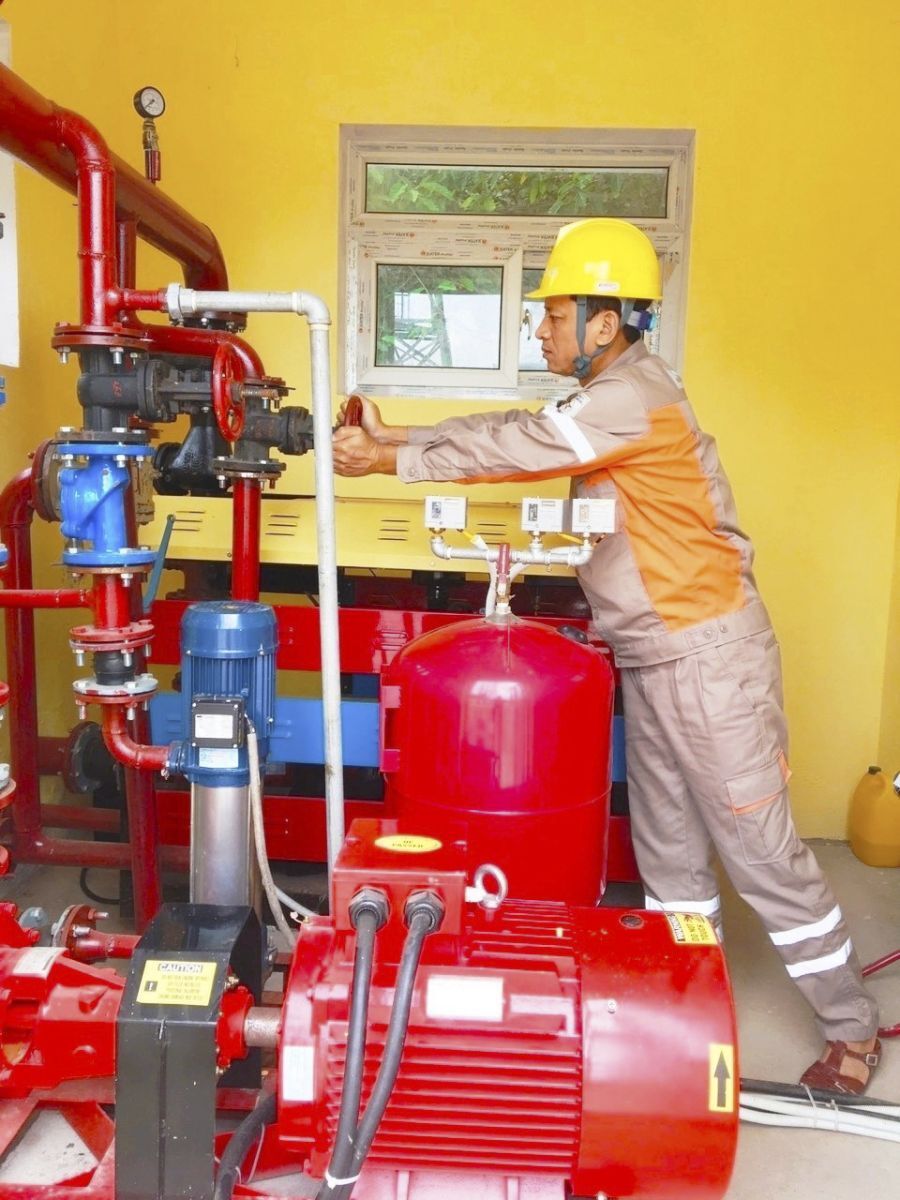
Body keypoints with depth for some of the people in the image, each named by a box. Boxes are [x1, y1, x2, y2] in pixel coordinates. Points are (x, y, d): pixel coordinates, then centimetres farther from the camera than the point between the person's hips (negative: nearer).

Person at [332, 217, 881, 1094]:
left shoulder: (633, 400, -18)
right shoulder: (607, 402, 13)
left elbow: (515, 447, -18)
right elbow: (514, 431, 10)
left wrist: (391, 459, -9)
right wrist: (396, 435, 4)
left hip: (708, 656, -10)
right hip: (651, 660, 10)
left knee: (761, 853, 2)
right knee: (668, 852, 17)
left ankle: (850, 1029, 22)